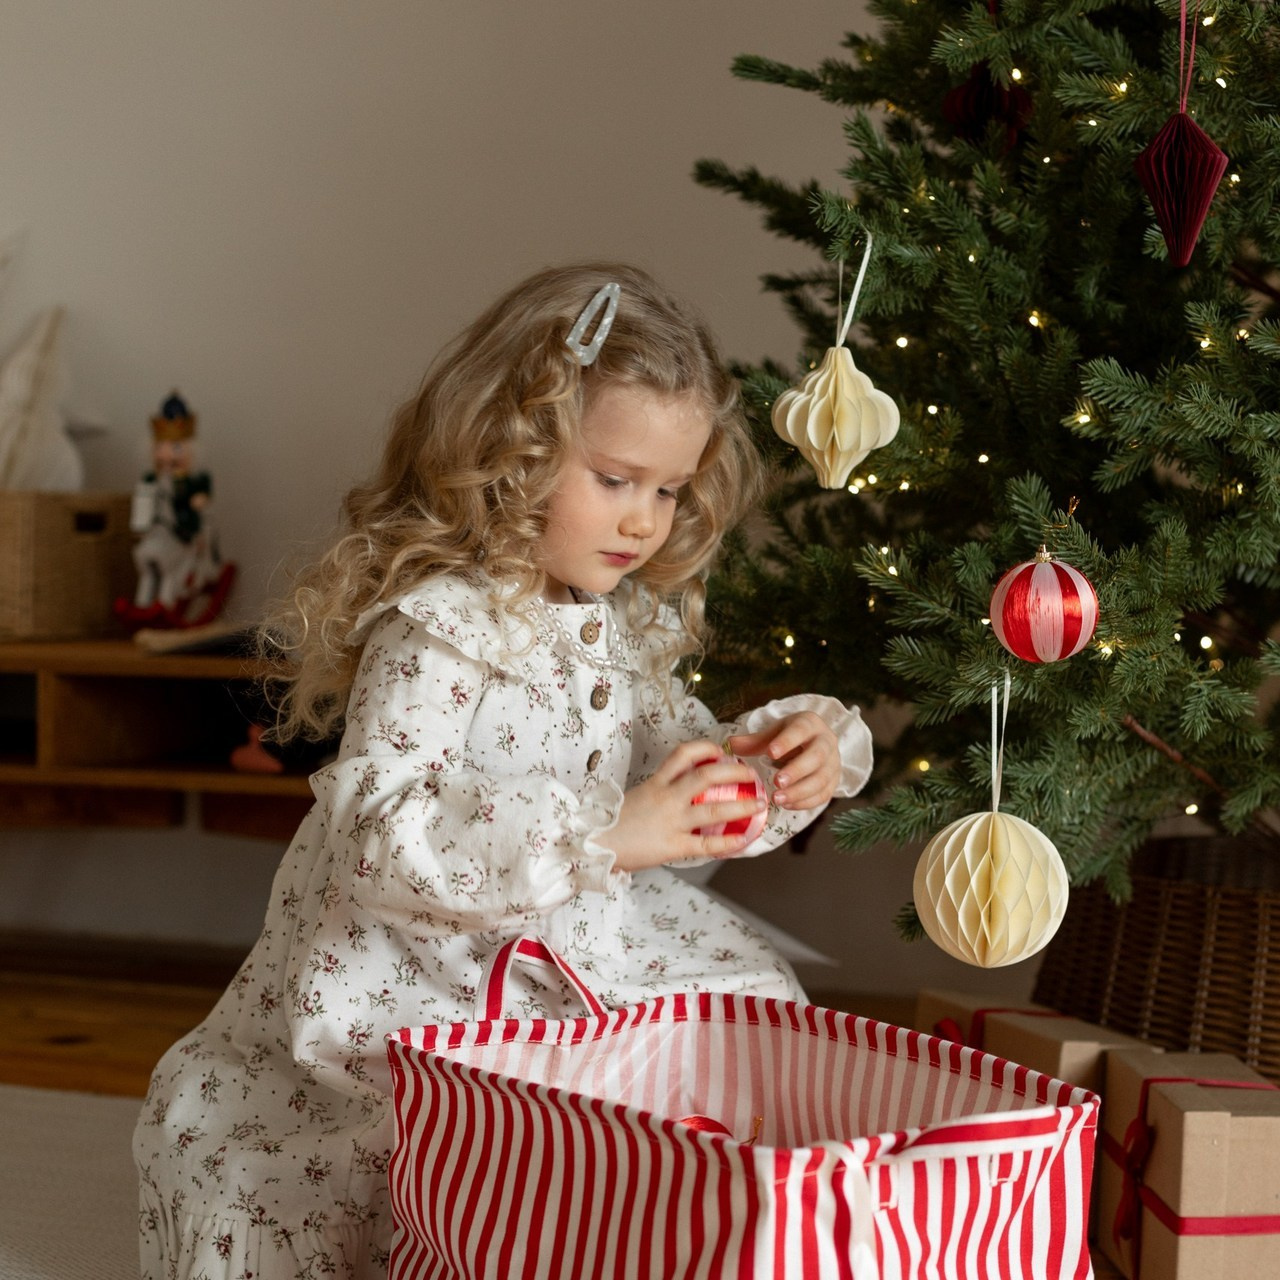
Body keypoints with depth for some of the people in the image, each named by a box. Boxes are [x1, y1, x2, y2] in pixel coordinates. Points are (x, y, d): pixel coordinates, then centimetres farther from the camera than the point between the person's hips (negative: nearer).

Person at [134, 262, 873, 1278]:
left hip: (590, 959, 8)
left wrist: (794, 752, -5)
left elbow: (685, 767, 17)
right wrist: (602, 836, -36)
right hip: (420, 993, -8)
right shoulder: (439, 628, -19)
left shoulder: (630, 625, 8)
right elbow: (381, 836, -29)